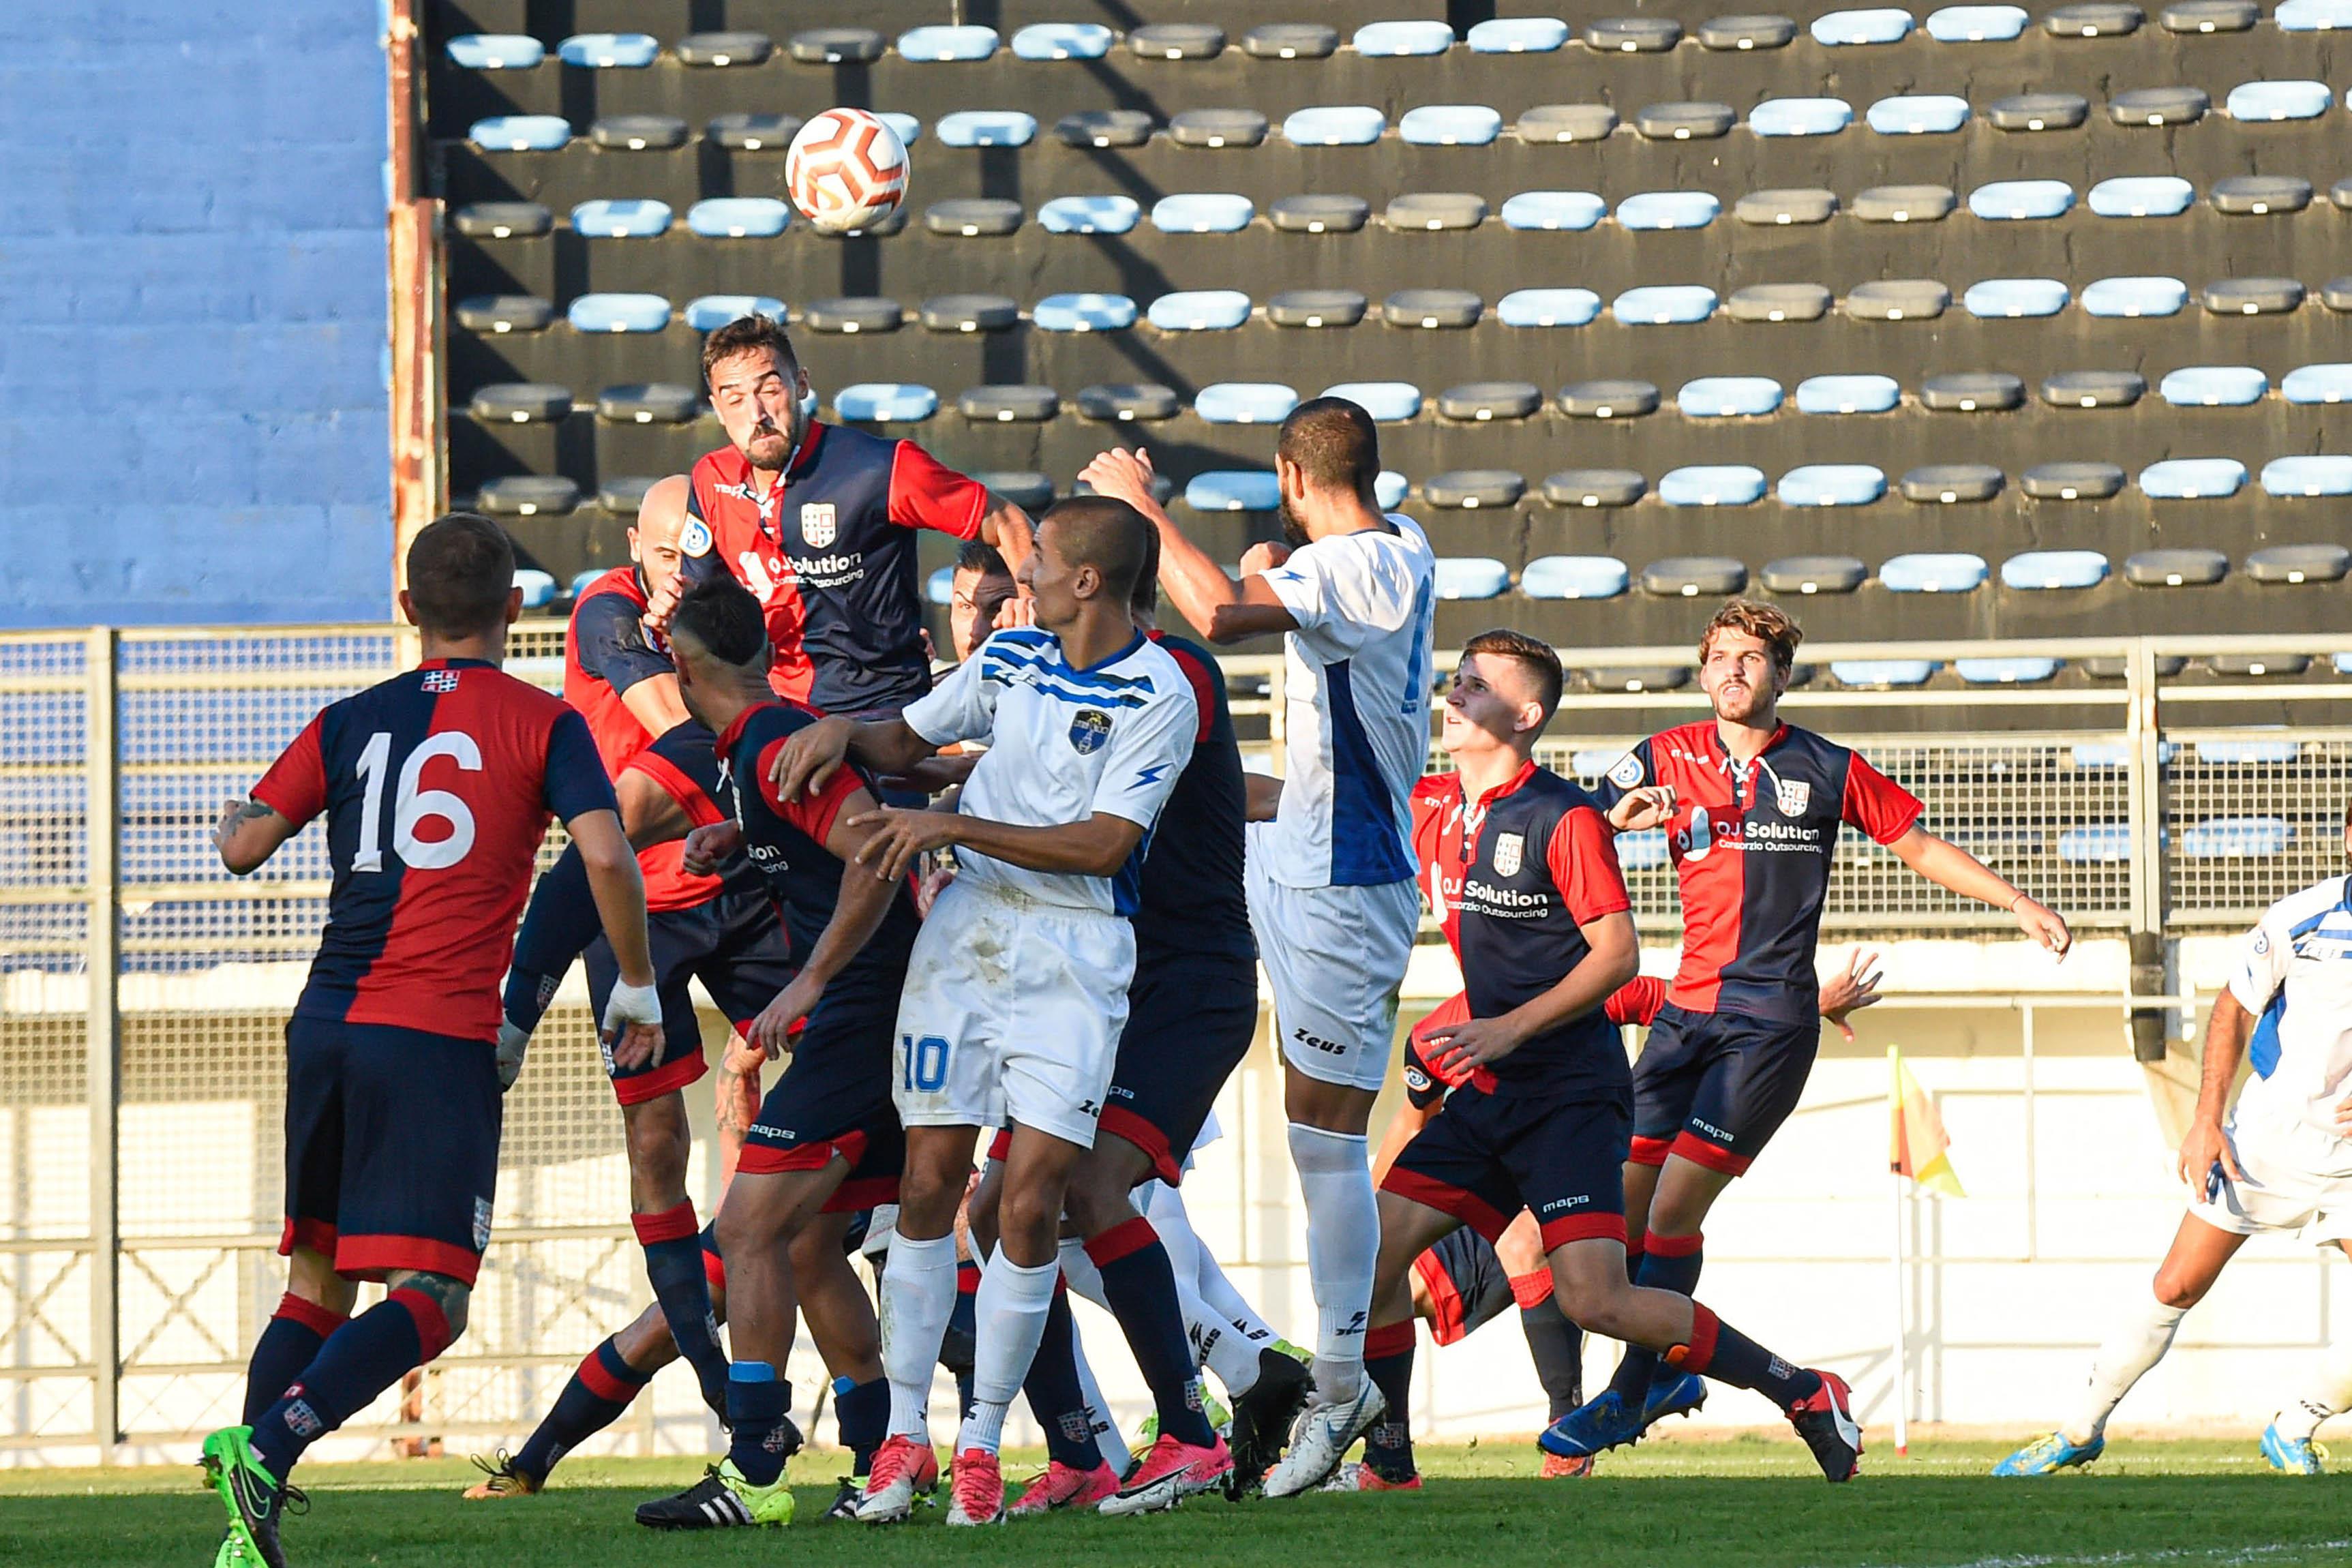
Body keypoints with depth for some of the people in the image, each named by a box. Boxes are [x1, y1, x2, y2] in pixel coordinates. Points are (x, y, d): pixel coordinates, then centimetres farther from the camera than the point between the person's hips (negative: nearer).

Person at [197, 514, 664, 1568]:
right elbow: (605, 854, -11)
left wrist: (231, 818, 34)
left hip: (326, 1026, 5)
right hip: (441, 1038, -5)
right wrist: (636, 988, 2)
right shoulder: (543, 725, 2)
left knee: (317, 1283, 16)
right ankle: (267, 1449, -29)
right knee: (430, 1300, -7)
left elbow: (245, 846, 10)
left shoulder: (352, 722, 12)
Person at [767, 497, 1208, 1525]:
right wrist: (844, 731, 2)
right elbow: (907, 742, 24)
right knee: (930, 1181, -1)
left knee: (1032, 1200, -9)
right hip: (965, 928, 5)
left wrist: (954, 826, -17)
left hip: (1076, 949, -5)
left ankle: (982, 1442, 1)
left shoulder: (1159, 695, -8)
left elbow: (1105, 844, -15)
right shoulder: (1010, 657, 10)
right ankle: (905, 1433, 4)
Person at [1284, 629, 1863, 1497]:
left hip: (1571, 1094, -8)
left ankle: (1807, 1395, -6)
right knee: (1379, 1244, -1)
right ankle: (1388, 1465, 9)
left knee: (1595, 1299, -17)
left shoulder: (1566, 819, -13)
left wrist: (1510, 1029, -21)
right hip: (1487, 1095, 8)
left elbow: (1618, 951, -16)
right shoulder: (1438, 808, 10)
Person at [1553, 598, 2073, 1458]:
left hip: (1774, 1022, -4)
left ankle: (1630, 1400, -4)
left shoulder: (1829, 770, 3)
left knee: (1674, 1208, -12)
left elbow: (1921, 846, 15)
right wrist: (1623, 817, -21)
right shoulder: (1666, 760, 7)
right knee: (1624, 1204, 0)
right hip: (1688, 1010, 4)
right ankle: (1670, 1376, 21)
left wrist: (2021, 904, 10)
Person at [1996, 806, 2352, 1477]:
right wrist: (2207, 1122, -3)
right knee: (2176, 1288, 0)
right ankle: (2081, 1431, 16)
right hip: (2264, 1139, -1)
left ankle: (2292, 1434, 9)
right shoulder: (2297, 919, -12)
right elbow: (2233, 1011, 2)